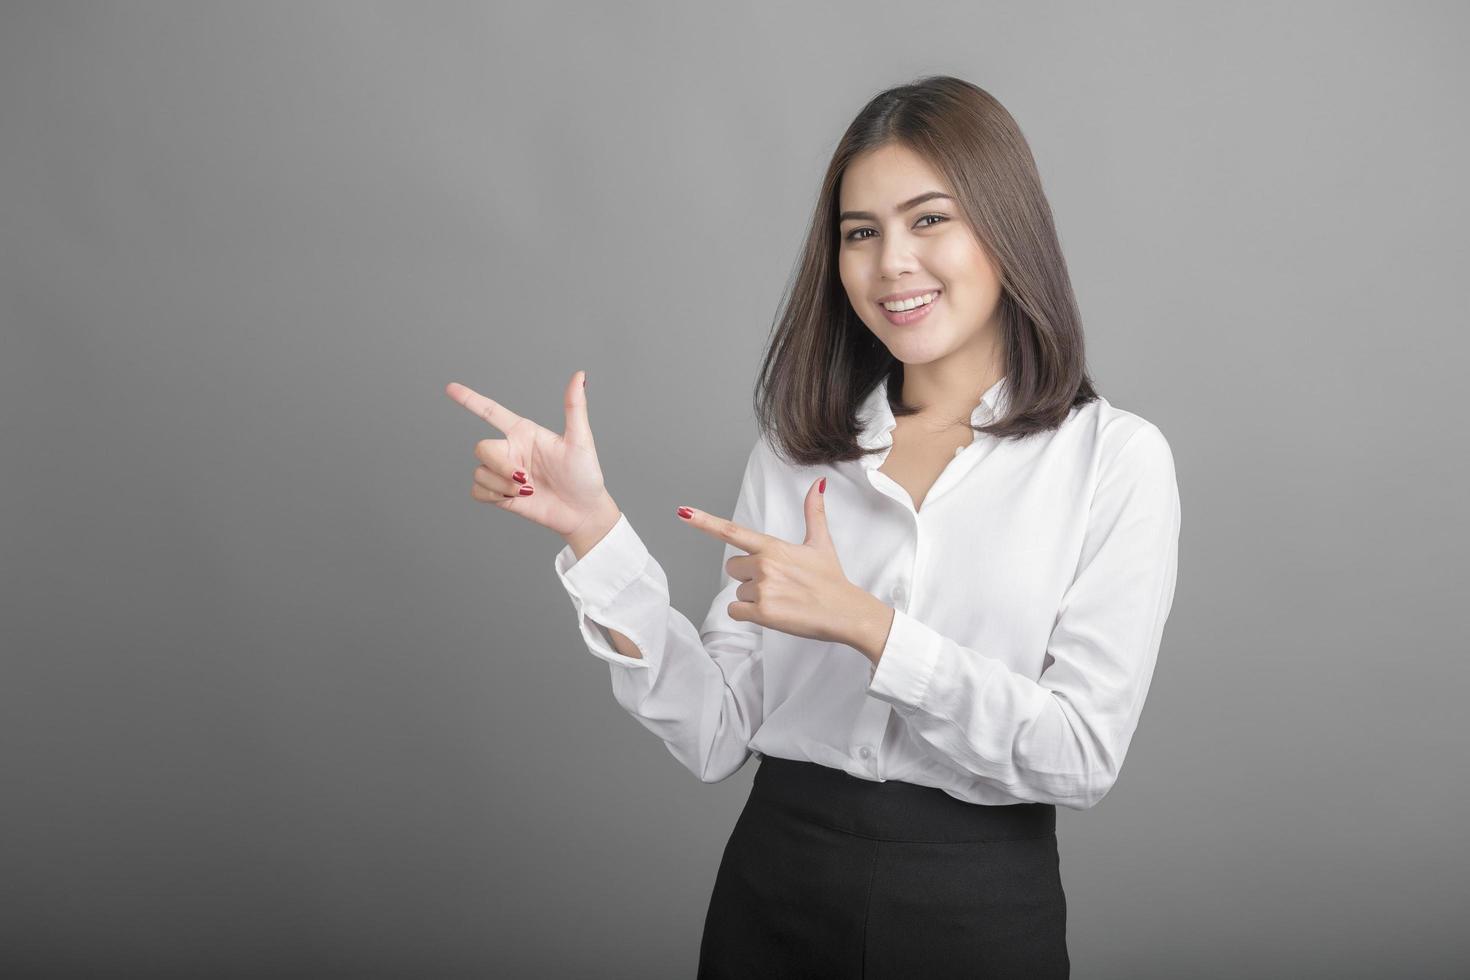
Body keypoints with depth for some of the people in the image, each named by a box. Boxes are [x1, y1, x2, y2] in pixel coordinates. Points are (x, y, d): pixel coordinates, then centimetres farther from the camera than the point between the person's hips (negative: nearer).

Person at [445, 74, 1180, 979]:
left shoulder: (1114, 458, -7)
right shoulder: (794, 452, 0)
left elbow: (1085, 756, -12)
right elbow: (717, 738, -5)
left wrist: (866, 624, -20)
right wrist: (593, 529, -15)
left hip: (983, 906, -2)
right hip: (775, 887, 3)